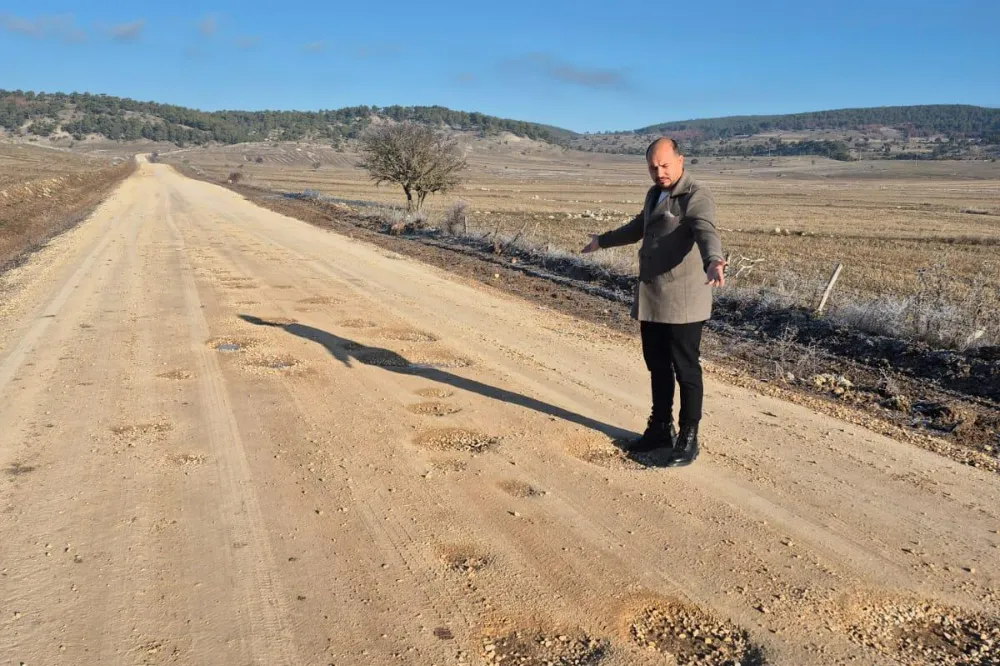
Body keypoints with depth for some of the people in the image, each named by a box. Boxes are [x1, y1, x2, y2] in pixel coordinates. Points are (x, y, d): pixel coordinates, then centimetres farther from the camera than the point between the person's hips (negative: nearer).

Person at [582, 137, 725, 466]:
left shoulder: (696, 197, -12)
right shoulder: (654, 194, 15)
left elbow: (706, 232, -32)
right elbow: (639, 227, 33)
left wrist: (714, 262, -53)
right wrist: (603, 240, 45)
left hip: (682, 300, -8)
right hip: (650, 298, 8)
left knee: (686, 370, 1)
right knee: (657, 366, 15)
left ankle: (688, 438, 13)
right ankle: (661, 428, 29)